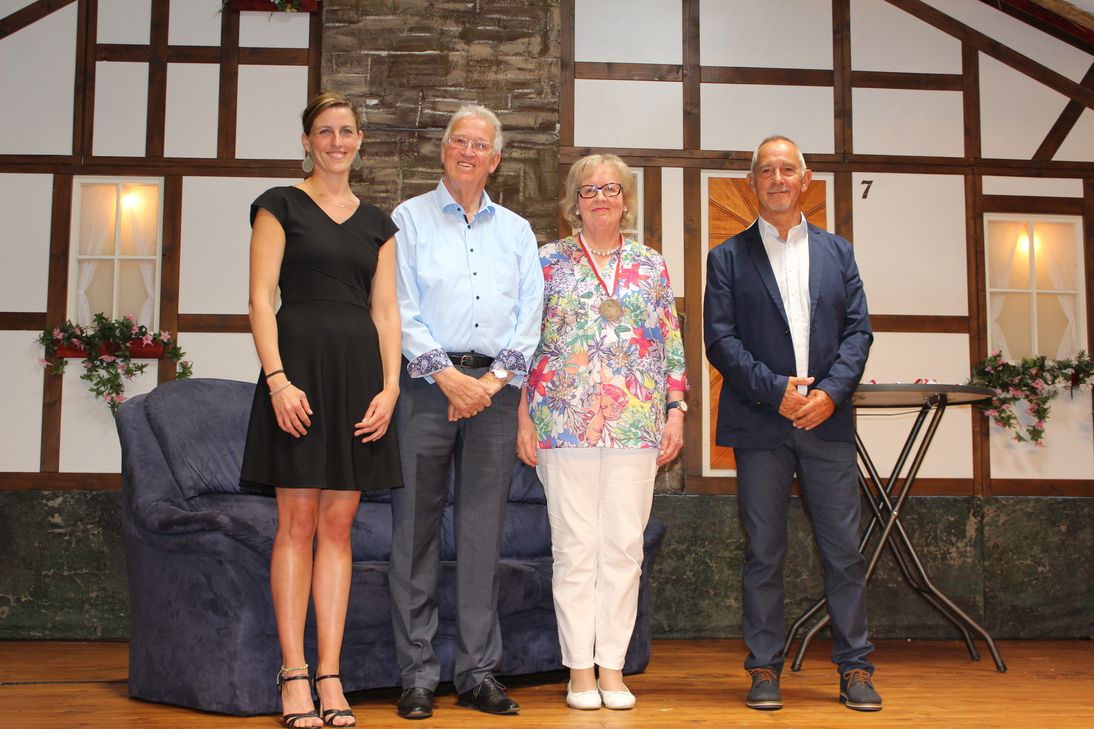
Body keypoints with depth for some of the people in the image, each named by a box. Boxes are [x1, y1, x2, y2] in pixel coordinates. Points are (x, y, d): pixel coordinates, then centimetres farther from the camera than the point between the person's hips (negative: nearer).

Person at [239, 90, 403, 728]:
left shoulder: (377, 223, 17)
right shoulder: (281, 207, 5)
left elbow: (385, 310, 13)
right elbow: (261, 298, -3)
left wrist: (390, 385, 0)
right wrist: (277, 377, -14)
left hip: (359, 370, 4)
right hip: (300, 363, -4)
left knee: (338, 525, 3)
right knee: (298, 522, -4)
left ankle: (331, 676, 6)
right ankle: (294, 675, 1)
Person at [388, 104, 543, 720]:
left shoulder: (516, 231, 18)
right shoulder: (410, 219, 8)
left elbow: (530, 315, 9)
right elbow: (399, 307, -2)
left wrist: (495, 379, -5)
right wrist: (446, 375, -12)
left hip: (495, 387, 3)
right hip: (428, 383, -2)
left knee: (484, 530, 3)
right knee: (418, 526, -3)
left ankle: (479, 672, 9)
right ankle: (419, 675, 4)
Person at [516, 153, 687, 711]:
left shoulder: (651, 265, 12)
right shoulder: (549, 261, 6)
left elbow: (672, 344, 12)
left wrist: (676, 410, 4)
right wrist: (523, 418, -3)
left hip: (636, 427, 2)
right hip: (565, 424, -2)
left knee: (624, 547, 2)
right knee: (575, 546, 0)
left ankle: (612, 667, 11)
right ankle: (580, 670, 9)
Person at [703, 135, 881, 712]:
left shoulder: (838, 252, 15)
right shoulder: (727, 258, 7)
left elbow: (858, 329, 7)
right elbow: (719, 340, -1)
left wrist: (832, 391, -9)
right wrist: (775, 389, -13)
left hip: (828, 421, 2)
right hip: (760, 424, -1)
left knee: (844, 550, 2)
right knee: (763, 553, 3)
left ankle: (854, 668, 11)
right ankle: (764, 669, 11)